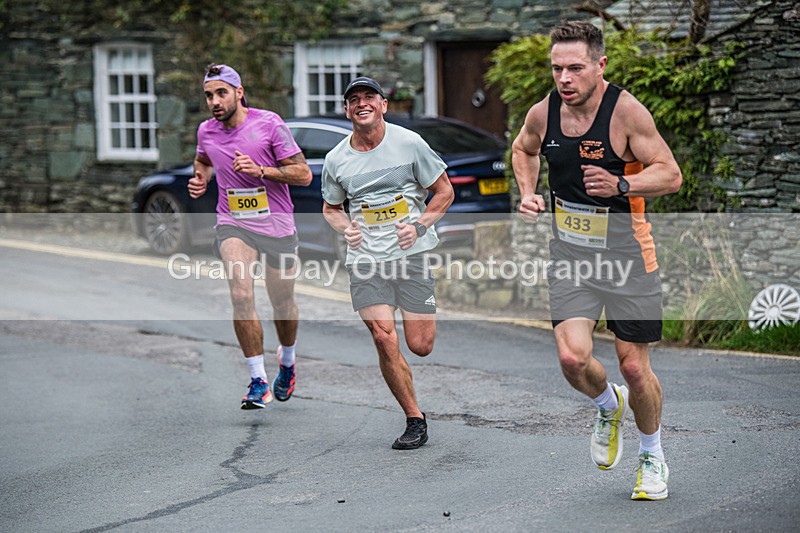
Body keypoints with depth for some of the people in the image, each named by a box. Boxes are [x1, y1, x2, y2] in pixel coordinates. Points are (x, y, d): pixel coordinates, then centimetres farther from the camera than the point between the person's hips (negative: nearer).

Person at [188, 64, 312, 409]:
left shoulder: (269, 123, -10)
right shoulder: (206, 131, 2)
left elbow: (303, 174, -9)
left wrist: (260, 170, -22)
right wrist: (200, 179, 5)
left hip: (277, 226, -1)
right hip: (233, 224, 1)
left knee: (282, 303, 12)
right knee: (241, 295, -22)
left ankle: (287, 361, 44)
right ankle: (259, 382, -15)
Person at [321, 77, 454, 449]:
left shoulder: (409, 143, -3)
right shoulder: (336, 159, 3)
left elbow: (444, 191, 6)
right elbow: (331, 208, 20)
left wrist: (419, 225, -8)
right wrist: (346, 228, -1)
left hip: (410, 253, -1)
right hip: (366, 260, 1)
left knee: (420, 346, -2)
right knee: (384, 339, -15)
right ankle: (415, 419, 0)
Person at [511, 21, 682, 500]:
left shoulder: (626, 110, -16)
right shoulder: (543, 113, -3)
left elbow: (670, 175, -14)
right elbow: (523, 149, 20)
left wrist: (621, 185, -30)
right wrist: (528, 192, 3)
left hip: (626, 250, -3)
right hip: (570, 250, 3)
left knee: (634, 367, 2)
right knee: (573, 358, -13)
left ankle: (653, 456, 28)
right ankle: (609, 407, 22)